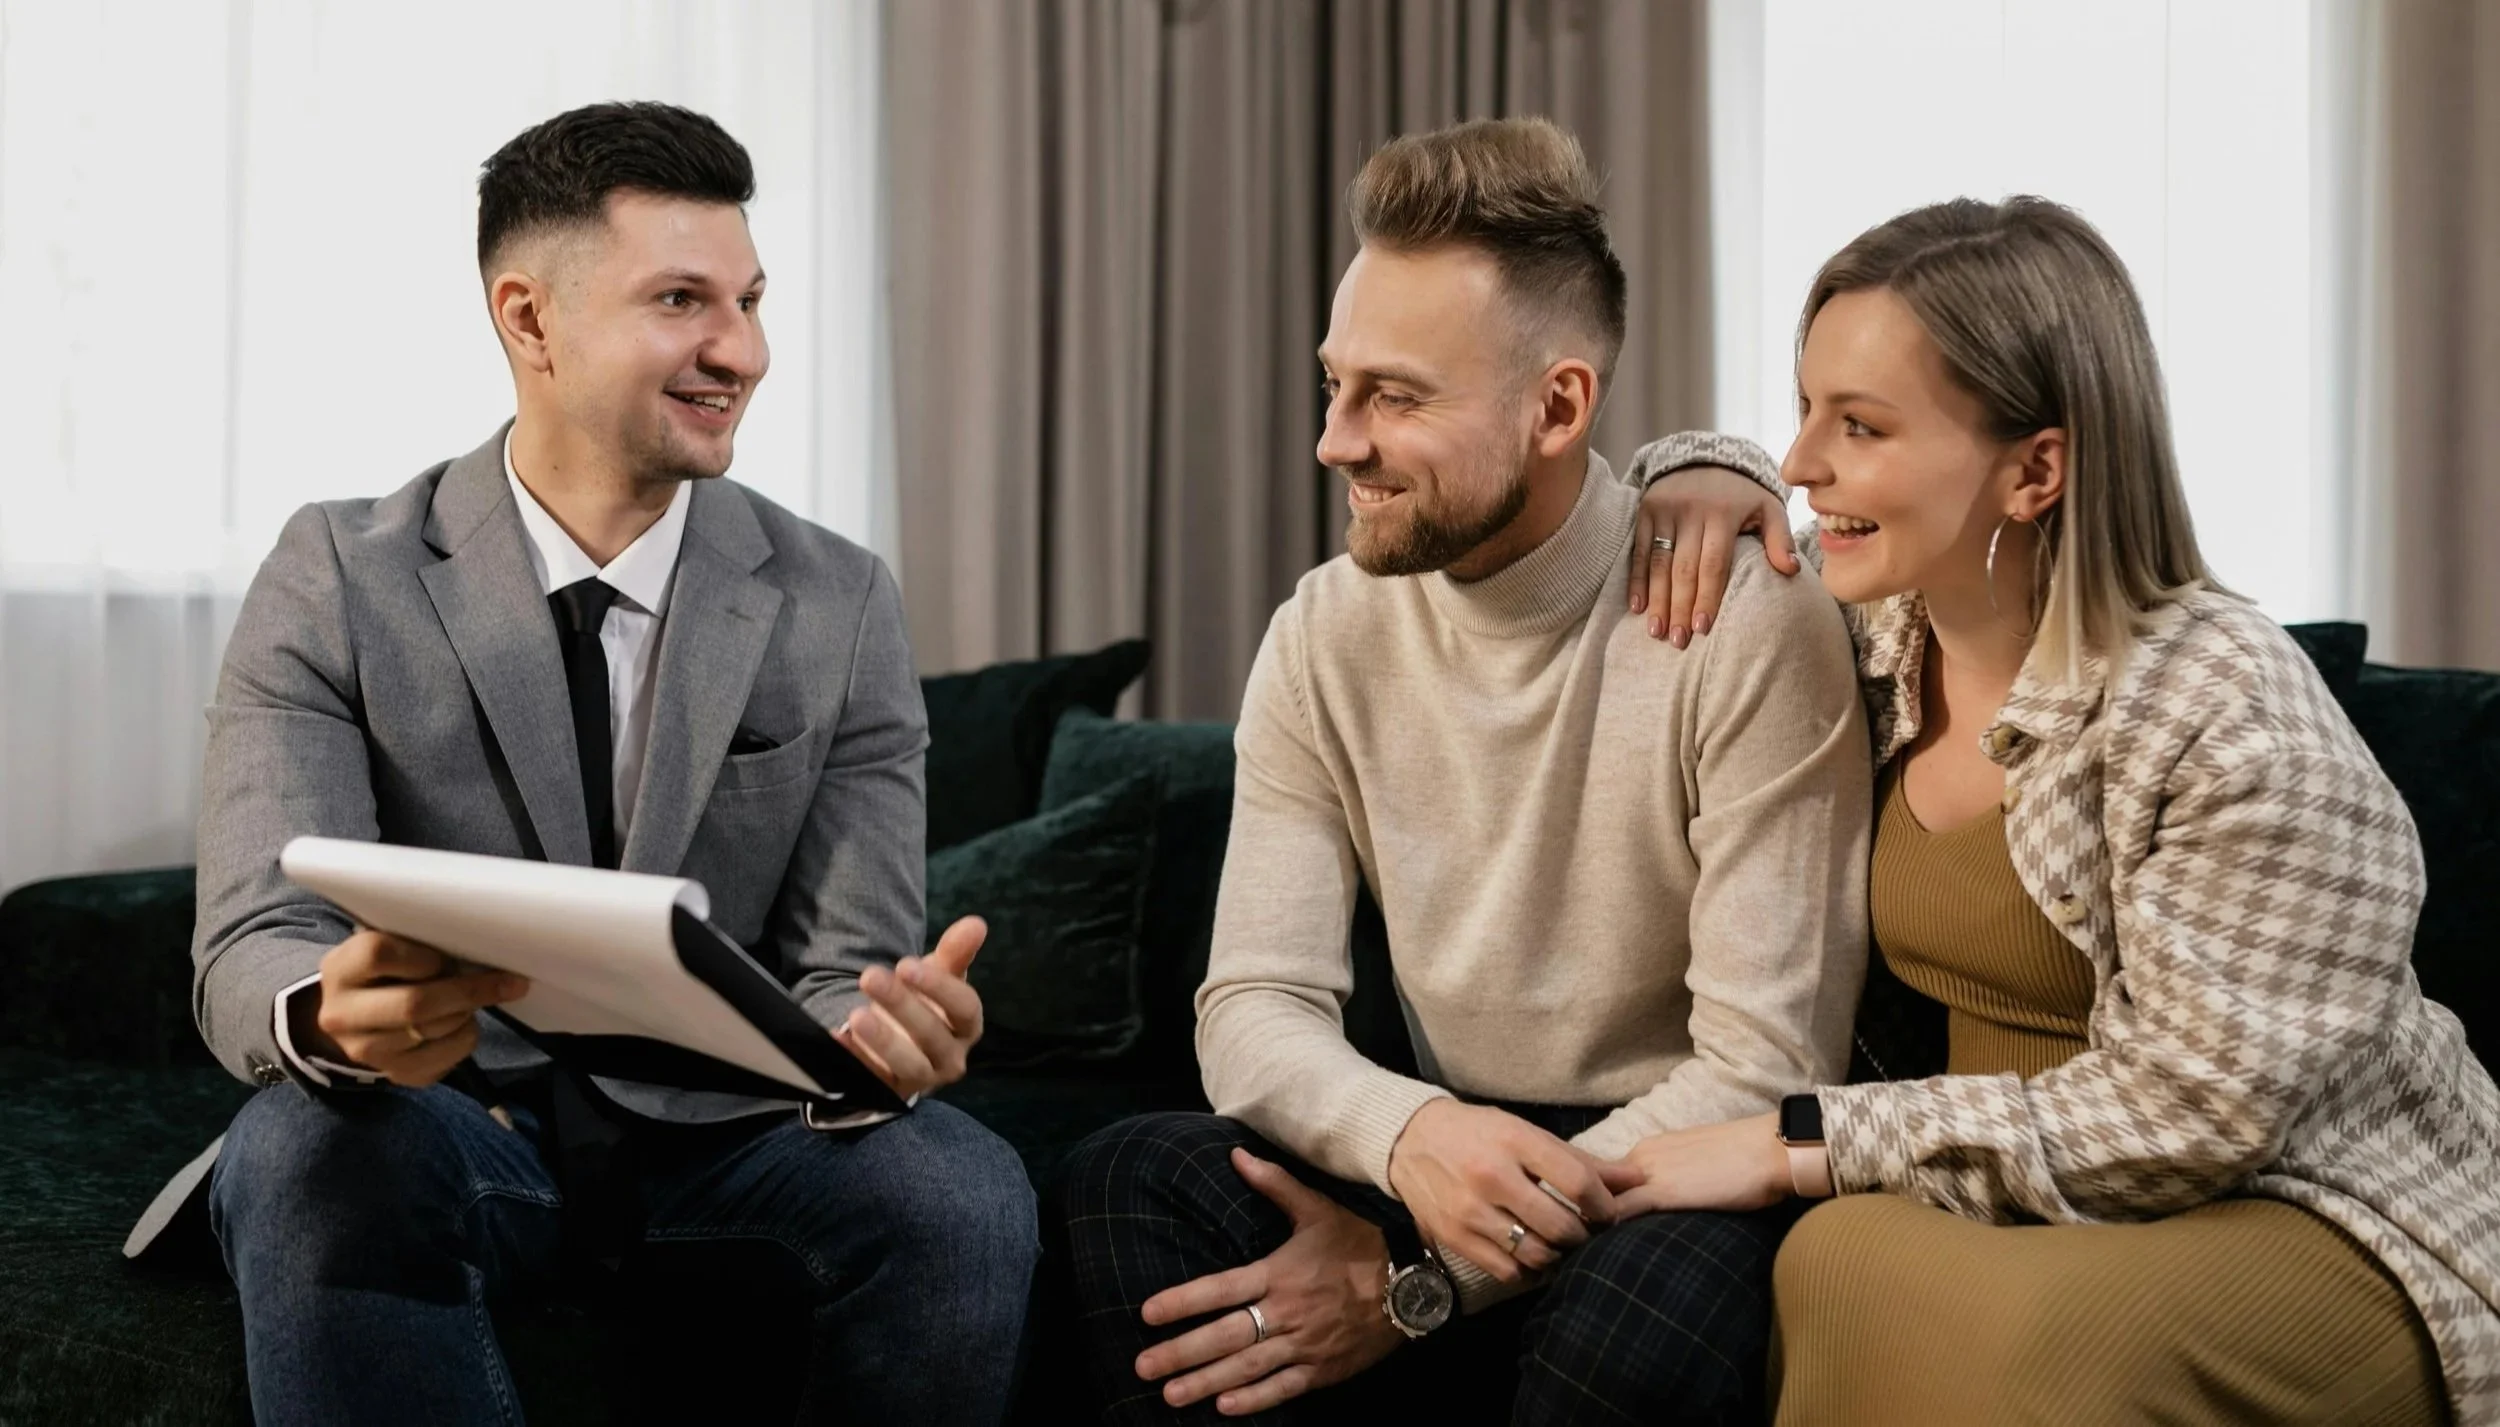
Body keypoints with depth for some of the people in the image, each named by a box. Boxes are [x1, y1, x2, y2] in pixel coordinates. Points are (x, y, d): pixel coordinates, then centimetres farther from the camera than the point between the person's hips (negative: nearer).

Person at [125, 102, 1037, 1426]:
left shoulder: (838, 608, -1)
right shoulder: (337, 582, -6)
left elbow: (840, 965, -5)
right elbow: (251, 953, -14)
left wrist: (878, 1034, -31)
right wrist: (333, 1017, -41)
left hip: (723, 1133, 2)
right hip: (444, 1125, -1)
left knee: (964, 1195, -28)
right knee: (308, 1148, -35)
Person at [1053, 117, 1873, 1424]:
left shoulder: (1751, 628, -16)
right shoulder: (1326, 636, -1)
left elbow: (1765, 1068, -17)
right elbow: (1253, 1003, -5)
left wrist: (1426, 1281, -21)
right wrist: (1409, 1134, -28)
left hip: (1677, 1175, -4)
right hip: (1446, 1161, 4)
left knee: (1659, 1286, -37)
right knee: (1128, 1185, -21)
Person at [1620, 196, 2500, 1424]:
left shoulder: (2227, 717, -19)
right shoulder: (1884, 643, 3)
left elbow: (2184, 1116, -21)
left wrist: (1802, 1142, -19)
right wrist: (1711, 480, 1)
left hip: (2324, 1233, -6)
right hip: (2012, 1203, 6)